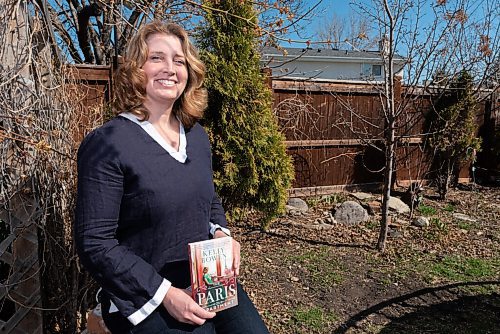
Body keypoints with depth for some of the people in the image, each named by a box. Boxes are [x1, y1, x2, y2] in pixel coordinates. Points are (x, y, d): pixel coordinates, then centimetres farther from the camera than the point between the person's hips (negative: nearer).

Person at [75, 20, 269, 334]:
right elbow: (95, 244, -15)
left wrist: (221, 232, -4)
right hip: (144, 296, -5)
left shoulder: (197, 135, 4)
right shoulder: (106, 143, -15)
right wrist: (164, 294, -19)